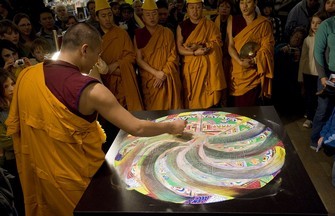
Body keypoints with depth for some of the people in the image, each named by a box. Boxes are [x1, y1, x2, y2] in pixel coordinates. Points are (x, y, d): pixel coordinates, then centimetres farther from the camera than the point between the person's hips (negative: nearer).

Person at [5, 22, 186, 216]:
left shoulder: (26, 75, -8)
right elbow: (137, 128, -21)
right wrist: (172, 127, -4)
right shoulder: (90, 90, -25)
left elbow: (14, 128, 2)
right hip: (76, 180, -5)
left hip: (35, 174, 5)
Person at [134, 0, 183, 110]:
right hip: (149, 79, 0)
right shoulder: (139, 34, 3)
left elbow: (173, 55, 0)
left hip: (168, 79, 0)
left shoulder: (167, 33, 3)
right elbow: (139, 59, -2)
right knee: (153, 110, 3)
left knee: (170, 108, 1)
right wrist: (156, 73, -12)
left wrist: (164, 74, -12)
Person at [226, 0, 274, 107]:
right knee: (236, 105, 2)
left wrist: (253, 61, -18)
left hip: (254, 72, -2)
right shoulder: (232, 20, 5)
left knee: (251, 106, -4)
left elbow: (267, 47, -3)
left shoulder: (264, 23, 1)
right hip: (237, 71, 2)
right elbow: (230, 45, 0)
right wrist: (240, 61, -16)